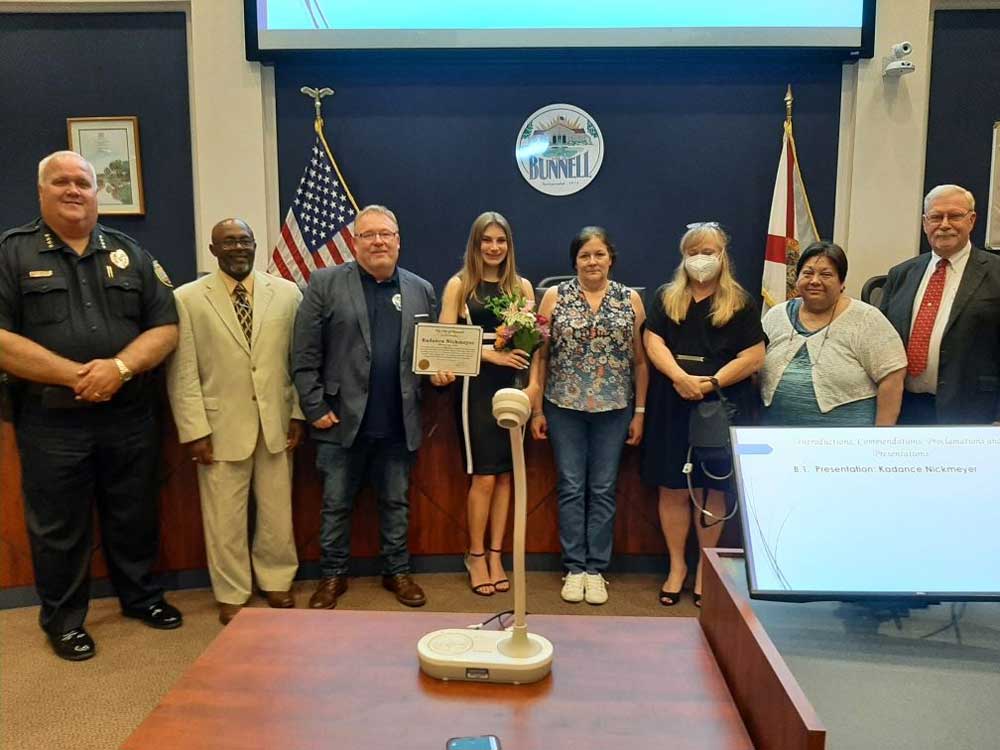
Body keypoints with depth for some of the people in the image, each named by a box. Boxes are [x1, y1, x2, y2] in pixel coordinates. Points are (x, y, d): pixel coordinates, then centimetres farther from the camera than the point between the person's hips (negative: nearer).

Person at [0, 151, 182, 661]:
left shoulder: (130, 254, 7)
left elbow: (166, 328, 2)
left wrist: (120, 367, -16)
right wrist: (75, 375, -17)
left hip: (130, 416, 3)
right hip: (51, 421, -2)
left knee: (135, 517, 15)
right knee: (58, 528, 11)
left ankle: (141, 597, 35)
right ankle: (63, 620, 29)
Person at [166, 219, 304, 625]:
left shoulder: (287, 293, 3)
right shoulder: (187, 298, -3)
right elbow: (182, 371, -5)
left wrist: (298, 414, 2)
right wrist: (194, 430, -8)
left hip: (276, 423, 2)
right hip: (221, 426, -2)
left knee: (277, 510, 13)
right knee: (225, 516, 8)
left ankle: (276, 581, 32)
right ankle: (232, 594, 26)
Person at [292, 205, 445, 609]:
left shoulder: (421, 290, 8)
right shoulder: (325, 283, -2)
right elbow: (304, 355, -5)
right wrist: (315, 408, -9)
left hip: (399, 424, 3)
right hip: (343, 420, -2)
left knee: (396, 503, 15)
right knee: (336, 504, 10)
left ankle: (397, 572, 31)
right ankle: (333, 575, 27)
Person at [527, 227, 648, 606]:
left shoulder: (631, 300, 4)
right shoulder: (554, 297, 2)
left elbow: (639, 360, 6)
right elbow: (540, 355, 2)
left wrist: (640, 411, 3)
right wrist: (536, 409, 0)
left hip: (614, 408, 1)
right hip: (564, 406, 0)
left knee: (603, 489, 6)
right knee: (571, 487, 4)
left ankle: (596, 569, 18)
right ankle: (574, 568, 16)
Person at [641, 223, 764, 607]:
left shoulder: (740, 303, 4)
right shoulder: (666, 298, 10)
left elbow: (754, 357, -3)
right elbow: (653, 343, -1)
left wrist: (712, 382, -14)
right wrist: (680, 378, -17)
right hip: (672, 405, 2)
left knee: (712, 489, 6)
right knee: (672, 489, 5)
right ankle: (676, 566, 20)